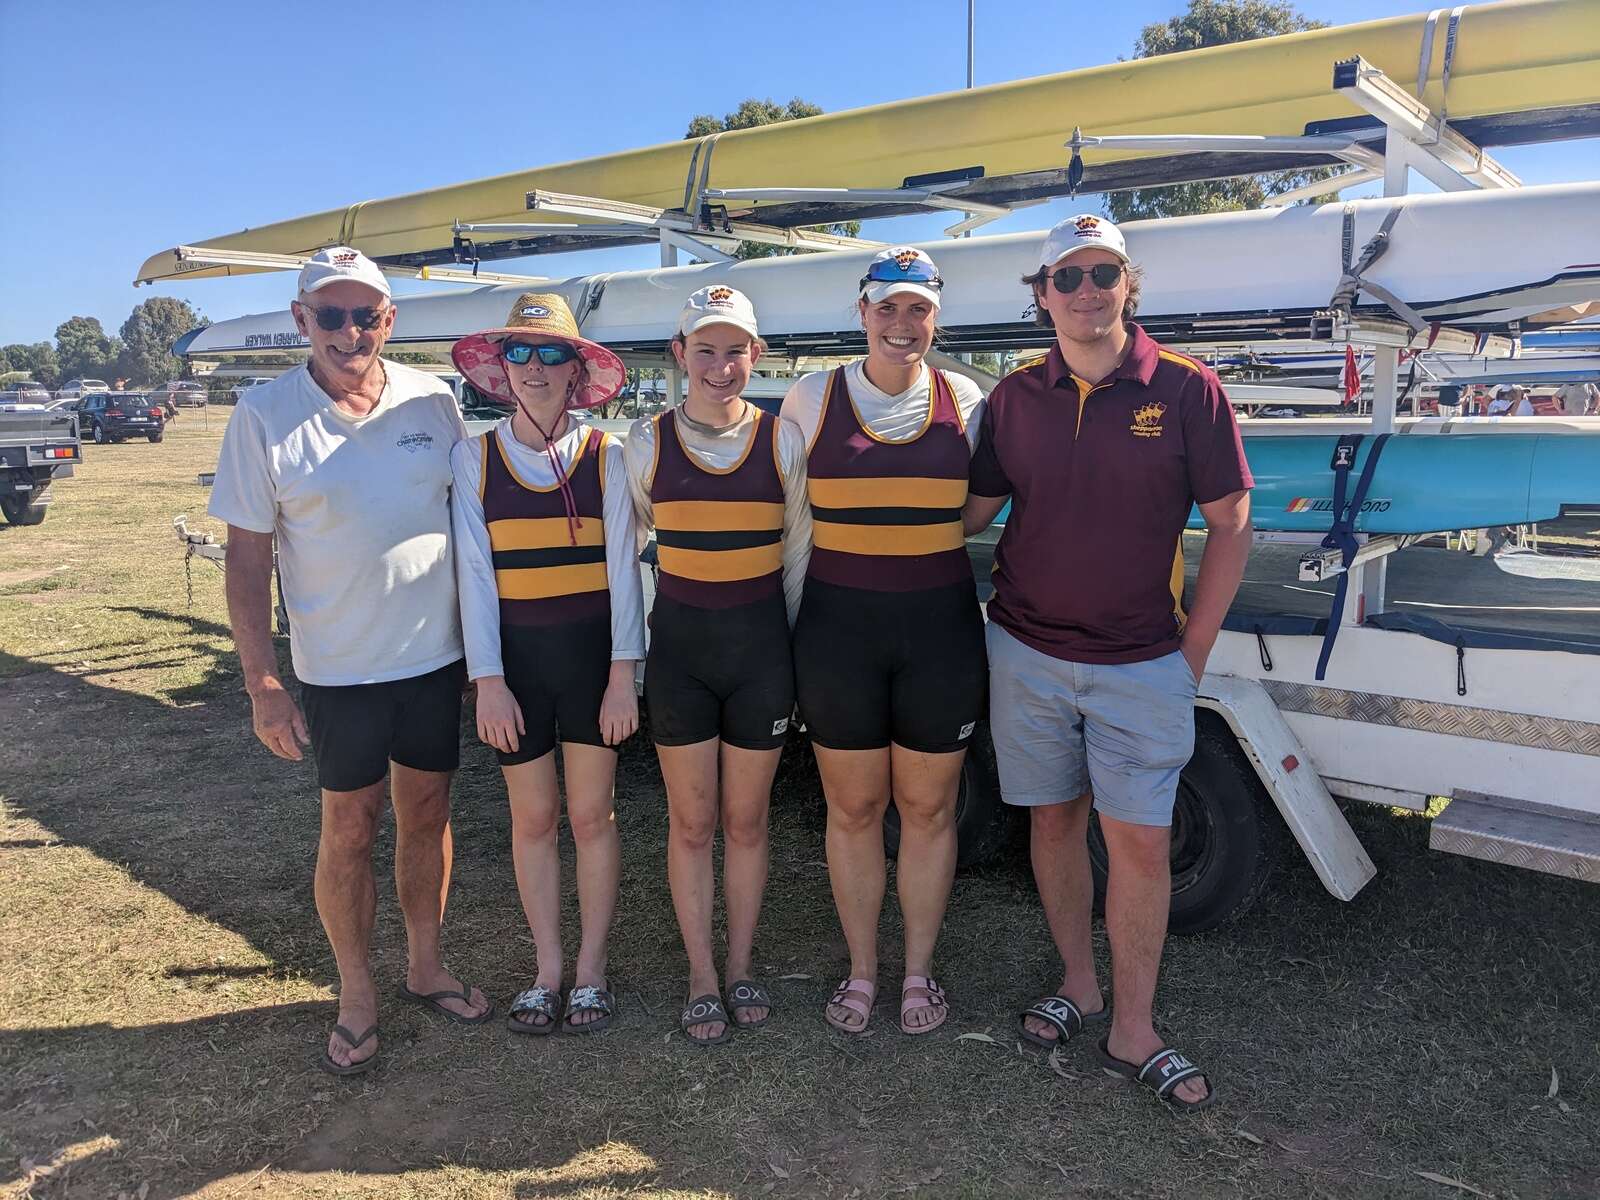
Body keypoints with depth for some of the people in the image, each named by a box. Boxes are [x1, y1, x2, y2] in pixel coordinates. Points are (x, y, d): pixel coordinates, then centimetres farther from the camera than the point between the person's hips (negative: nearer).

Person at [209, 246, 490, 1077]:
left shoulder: (432, 401, -1)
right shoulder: (265, 416, -7)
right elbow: (247, 556, -6)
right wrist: (262, 682, -11)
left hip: (436, 655, 3)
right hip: (339, 668, -2)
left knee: (427, 814, 14)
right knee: (349, 829, 8)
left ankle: (424, 968, 33)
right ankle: (356, 998, 26)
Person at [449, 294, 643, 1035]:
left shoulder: (605, 456, -3)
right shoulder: (474, 458, 0)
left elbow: (621, 568, -5)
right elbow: (475, 573, -4)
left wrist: (622, 675, -10)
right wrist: (488, 680, -9)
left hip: (592, 652, -1)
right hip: (515, 656, 1)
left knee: (591, 815, 8)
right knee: (534, 818, 11)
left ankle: (590, 971, 25)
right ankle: (546, 972, 27)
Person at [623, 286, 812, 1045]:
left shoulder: (783, 440, -3)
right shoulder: (647, 442, -2)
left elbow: (799, 548, 6)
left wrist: (785, 638, 8)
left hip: (761, 642, 0)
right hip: (679, 642, 0)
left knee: (746, 819, 11)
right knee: (692, 822, 8)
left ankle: (740, 966, 29)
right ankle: (702, 977, 24)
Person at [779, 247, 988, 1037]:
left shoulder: (965, 402, 2)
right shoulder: (813, 399, 0)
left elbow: (979, 508, 13)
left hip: (942, 627, 1)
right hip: (839, 625, 0)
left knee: (928, 808, 11)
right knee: (853, 809, 10)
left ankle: (919, 972, 30)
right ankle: (861, 972, 29)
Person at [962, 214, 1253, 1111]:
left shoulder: (1187, 390, -5)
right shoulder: (1015, 397, 2)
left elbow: (1231, 525, -2)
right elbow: (971, 511, 10)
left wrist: (1194, 652, -4)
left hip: (1143, 665, -2)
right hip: (1027, 655, 3)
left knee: (1142, 842, 1)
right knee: (1055, 822, 13)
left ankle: (1134, 1033, 17)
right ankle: (1079, 987, 32)